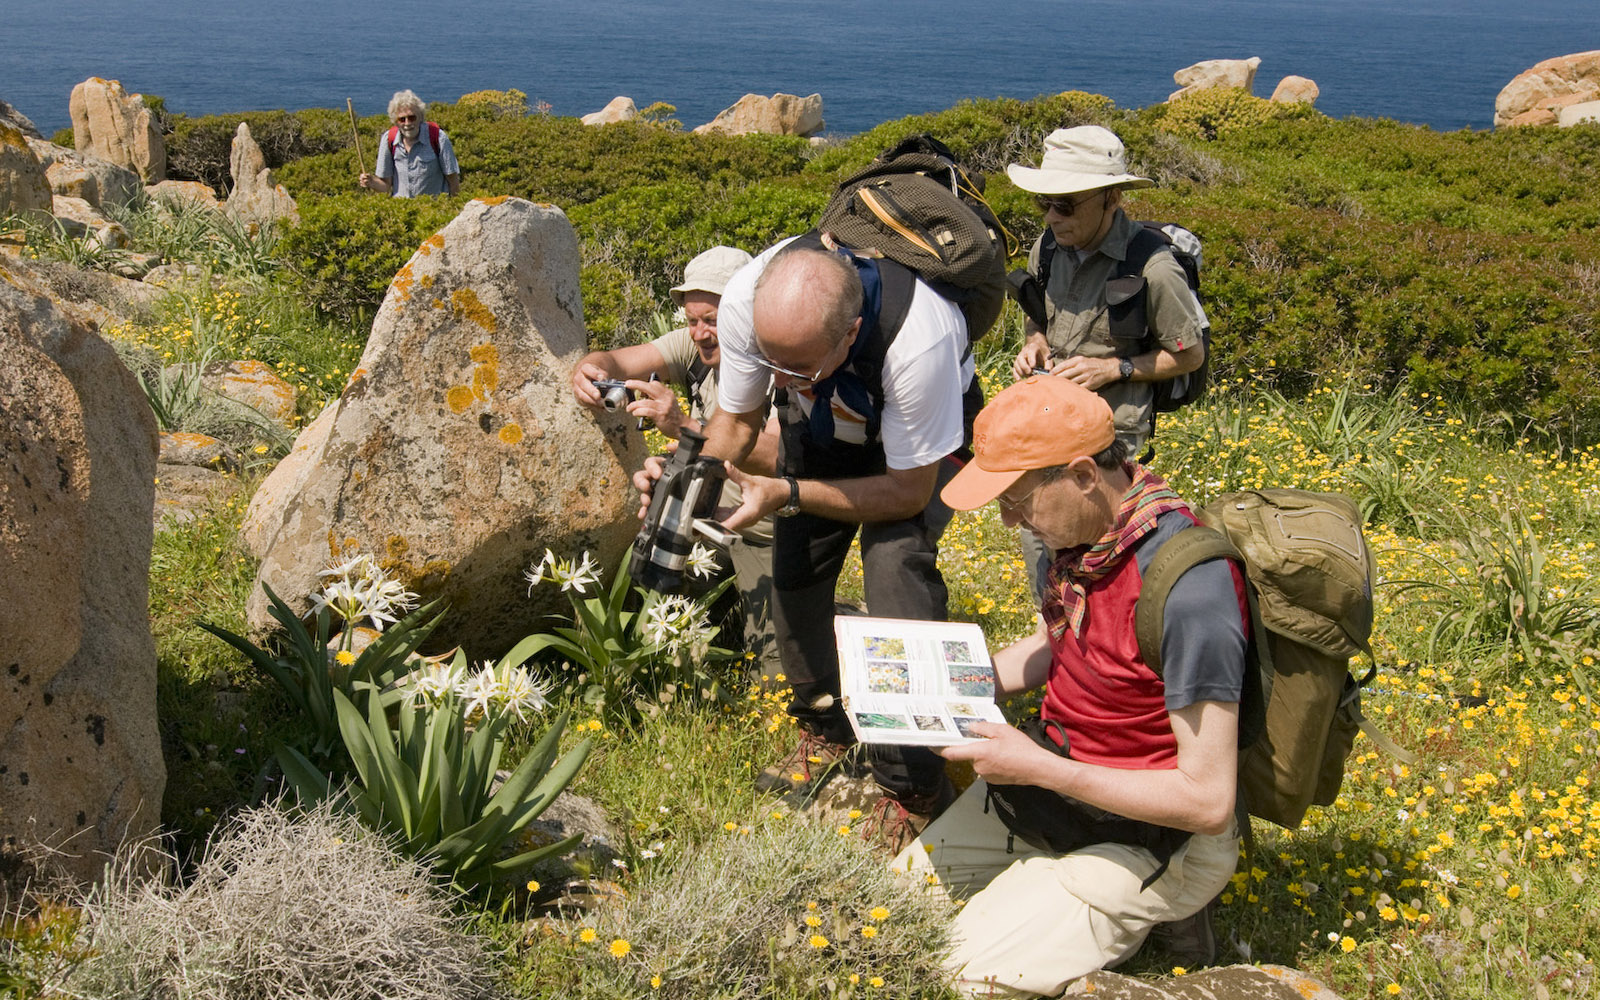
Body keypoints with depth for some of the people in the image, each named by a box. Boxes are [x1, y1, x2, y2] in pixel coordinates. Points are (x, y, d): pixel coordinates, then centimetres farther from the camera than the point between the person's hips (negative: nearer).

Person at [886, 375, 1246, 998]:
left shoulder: (1187, 588, -33)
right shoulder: (1088, 527, -6)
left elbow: (1207, 800, -29)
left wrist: (1040, 768, -26)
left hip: (1147, 829, -9)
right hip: (1059, 778, 9)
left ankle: (1145, 914, 3)